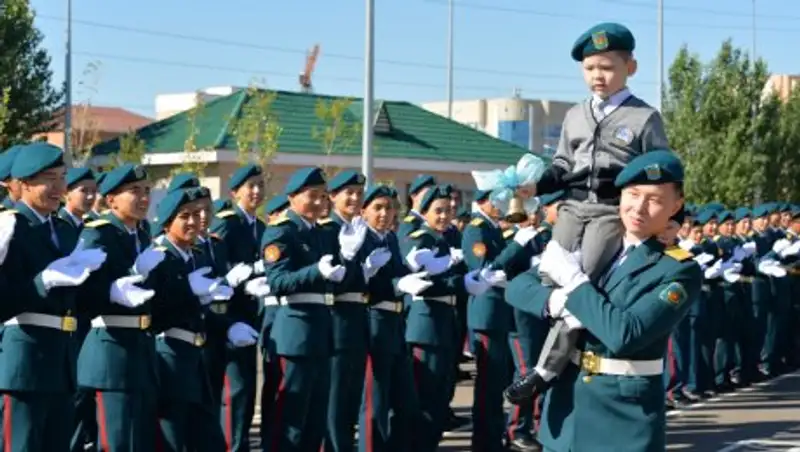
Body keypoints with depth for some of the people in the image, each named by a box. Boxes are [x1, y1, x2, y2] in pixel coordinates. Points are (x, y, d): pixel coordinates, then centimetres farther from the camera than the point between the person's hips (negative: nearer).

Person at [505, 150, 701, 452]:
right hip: (566, 405, 6)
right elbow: (517, 287, 7)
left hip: (625, 420, -6)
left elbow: (625, 335, -23)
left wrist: (574, 281, -15)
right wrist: (554, 299, -14)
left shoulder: (680, 271, -10)